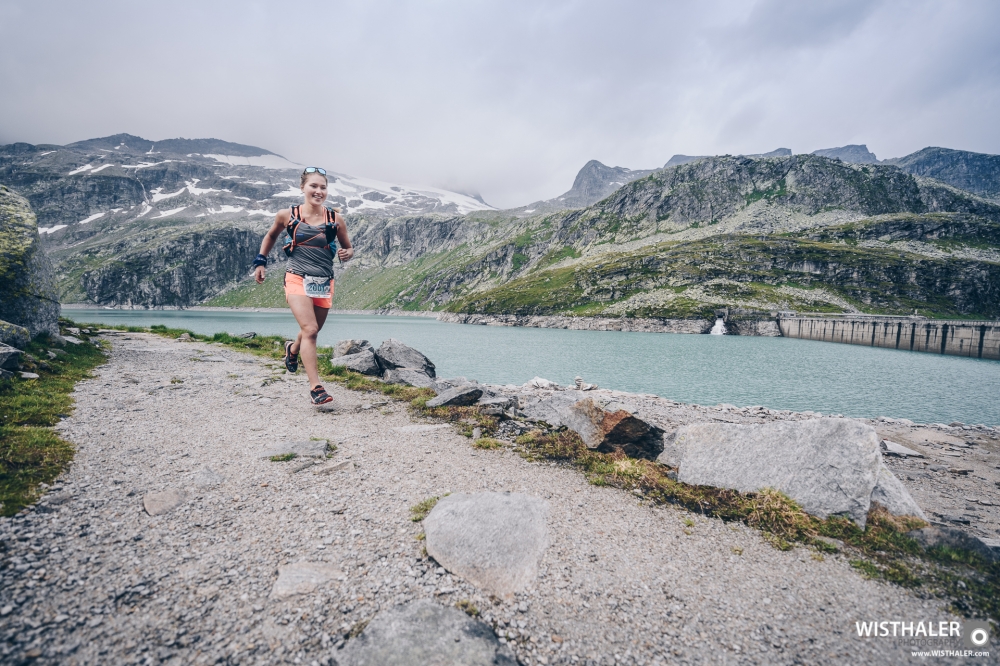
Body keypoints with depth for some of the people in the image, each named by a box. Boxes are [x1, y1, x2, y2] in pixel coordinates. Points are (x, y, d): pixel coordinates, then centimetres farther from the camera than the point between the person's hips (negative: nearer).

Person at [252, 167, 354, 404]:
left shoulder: (335, 219, 0)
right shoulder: (287, 215, 0)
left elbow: (348, 247, 12)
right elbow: (271, 235, 19)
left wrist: (347, 254, -11)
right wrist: (261, 261, 12)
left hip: (324, 283, 3)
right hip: (297, 279, -2)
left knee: (312, 332, 16)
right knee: (310, 330, -18)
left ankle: (293, 348, 53)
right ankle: (315, 387, -16)